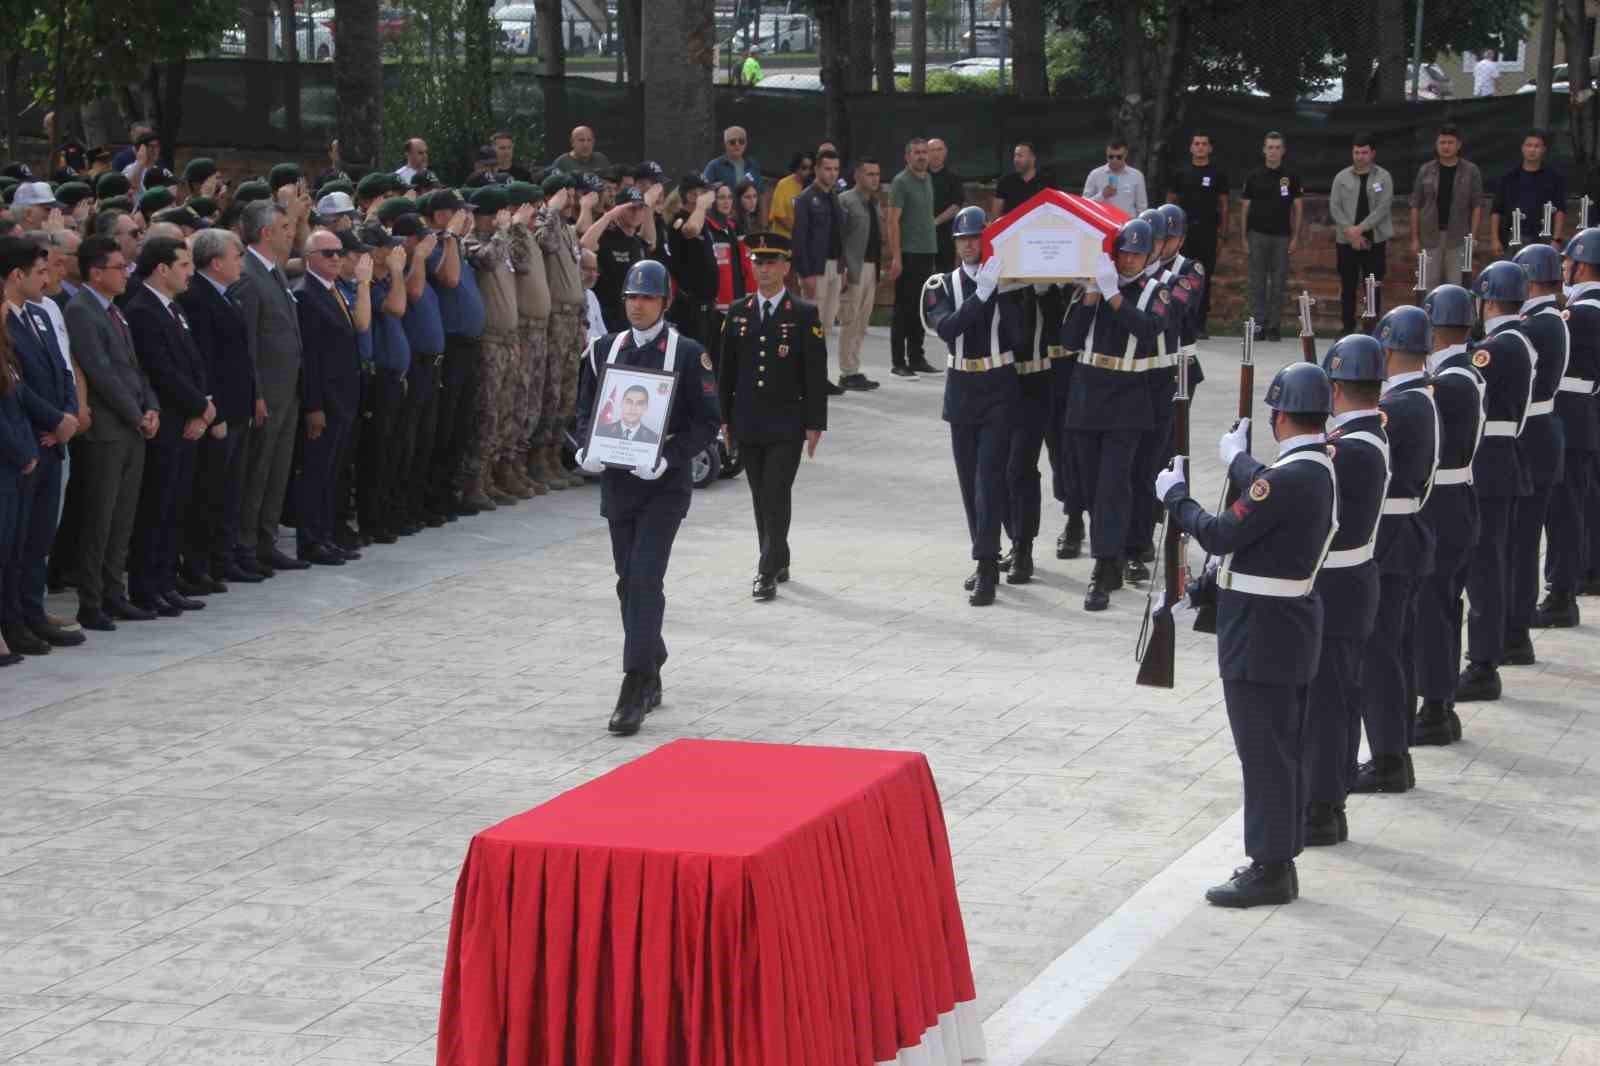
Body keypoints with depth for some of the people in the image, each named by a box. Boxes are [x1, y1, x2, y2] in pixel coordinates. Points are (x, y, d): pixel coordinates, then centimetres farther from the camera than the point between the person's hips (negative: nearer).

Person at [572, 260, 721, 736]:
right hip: (617, 482, 5)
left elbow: (707, 421, -6)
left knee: (645, 580, -13)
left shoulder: (688, 354, -6)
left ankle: (635, 692, -13)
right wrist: (586, 450, -6)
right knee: (629, 584, 11)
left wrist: (668, 458, -18)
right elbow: (586, 407, 14)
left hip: (664, 485, -5)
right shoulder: (605, 349, 7)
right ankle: (651, 674, 27)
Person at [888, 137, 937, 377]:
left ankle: (916, 358, 18)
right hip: (908, 253, -7)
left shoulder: (928, 180, 13)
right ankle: (898, 363, 1)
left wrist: (932, 248, 13)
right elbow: (893, 221, -13)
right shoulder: (901, 182, -9)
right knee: (904, 309, -3)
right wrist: (896, 257, -18)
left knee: (920, 308, 11)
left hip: (927, 252, 7)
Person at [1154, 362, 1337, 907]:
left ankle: (1269, 868, 1)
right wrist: (1238, 459, 45)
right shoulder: (1321, 470, 6)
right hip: (1296, 625, 9)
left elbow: (1220, 535, -20)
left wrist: (1174, 494, -4)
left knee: (1264, 752, -3)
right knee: (1285, 751, 15)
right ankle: (1279, 860, 23)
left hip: (1260, 632, -9)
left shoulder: (1287, 477, -23)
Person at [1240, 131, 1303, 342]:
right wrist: (1244, 237, 1)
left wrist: (1295, 237, -1)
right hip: (1258, 235, 0)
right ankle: (1259, 324, 1)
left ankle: (1274, 326, 6)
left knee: (1278, 283, 1)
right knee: (1257, 283, -1)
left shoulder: (1290, 178, 6)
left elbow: (1298, 208, 7)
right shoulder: (1254, 178, 6)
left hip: (1282, 237, 0)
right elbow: (1245, 208, 7)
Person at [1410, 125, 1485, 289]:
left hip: (1458, 239, -2)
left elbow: (1477, 206, 2)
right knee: (1429, 286, 2)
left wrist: (1472, 236, -7)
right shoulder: (1425, 171, 7)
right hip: (1430, 238, 2)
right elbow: (1415, 206, 8)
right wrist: (1415, 238, 2)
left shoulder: (1471, 171, 3)